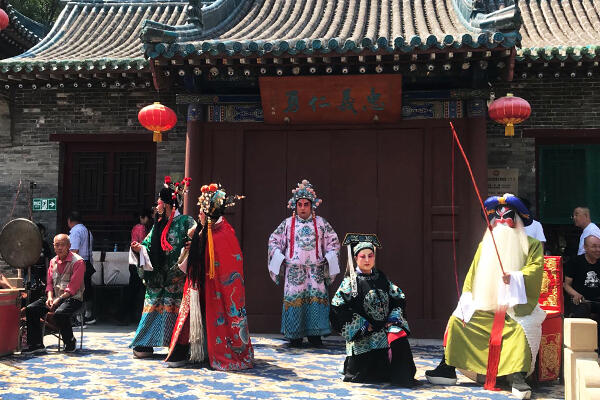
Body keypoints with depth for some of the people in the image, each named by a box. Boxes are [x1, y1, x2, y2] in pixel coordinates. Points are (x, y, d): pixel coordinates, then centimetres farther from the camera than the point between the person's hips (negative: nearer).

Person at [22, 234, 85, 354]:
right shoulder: (53, 261, 15)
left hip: (73, 298, -7)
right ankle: (36, 345, -8)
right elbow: (49, 282, 14)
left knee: (59, 313, -36)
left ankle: (70, 342, -10)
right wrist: (50, 298, -5)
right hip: (55, 297, 7)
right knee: (30, 309, -12)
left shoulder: (78, 261, -8)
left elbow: (73, 287, -14)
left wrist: (59, 299, -20)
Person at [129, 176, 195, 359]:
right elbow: (148, 246, 16)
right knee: (153, 306, 5)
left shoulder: (185, 221, -3)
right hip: (157, 276, 5)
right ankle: (144, 344, 10)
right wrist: (138, 248, -3)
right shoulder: (158, 224, 16)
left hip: (175, 276, -5)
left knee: (173, 308, -4)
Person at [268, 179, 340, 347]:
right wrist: (280, 258, -1)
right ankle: (295, 336, 3)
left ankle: (315, 334, 3)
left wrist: (328, 259, 3)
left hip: (316, 269, 1)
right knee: (294, 299, -4)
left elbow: (333, 241, 14)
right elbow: (273, 241, 12)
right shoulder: (287, 223, 7)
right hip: (294, 269, -1)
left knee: (316, 299, -5)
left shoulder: (320, 223, 8)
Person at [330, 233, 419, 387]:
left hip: (386, 326, 3)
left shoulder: (381, 278, 10)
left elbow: (399, 298, 15)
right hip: (363, 334, -3)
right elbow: (338, 307, -10)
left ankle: (404, 377, -13)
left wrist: (393, 318, -2)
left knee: (399, 336, -27)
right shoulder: (351, 281, -4)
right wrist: (362, 325, -12)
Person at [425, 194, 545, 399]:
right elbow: (472, 274, 12)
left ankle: (517, 377, -35)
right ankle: (447, 369, -6)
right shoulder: (484, 245, 17)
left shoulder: (532, 245, 7)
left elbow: (534, 268, -9)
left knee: (522, 329, -33)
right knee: (457, 320, -12)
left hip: (516, 307, -4)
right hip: (484, 307, 4)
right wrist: (467, 304, -1)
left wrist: (515, 277, -30)